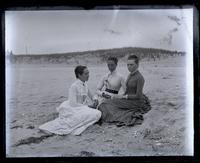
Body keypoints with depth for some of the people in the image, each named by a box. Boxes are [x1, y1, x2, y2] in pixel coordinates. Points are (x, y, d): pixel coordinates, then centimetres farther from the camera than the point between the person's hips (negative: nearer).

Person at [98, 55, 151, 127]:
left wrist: (123, 96, -15)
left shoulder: (140, 78, -16)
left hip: (136, 102, -9)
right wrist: (120, 96, -2)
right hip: (129, 99, 9)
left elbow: (138, 96, -19)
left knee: (110, 103, -16)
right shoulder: (130, 75, 10)